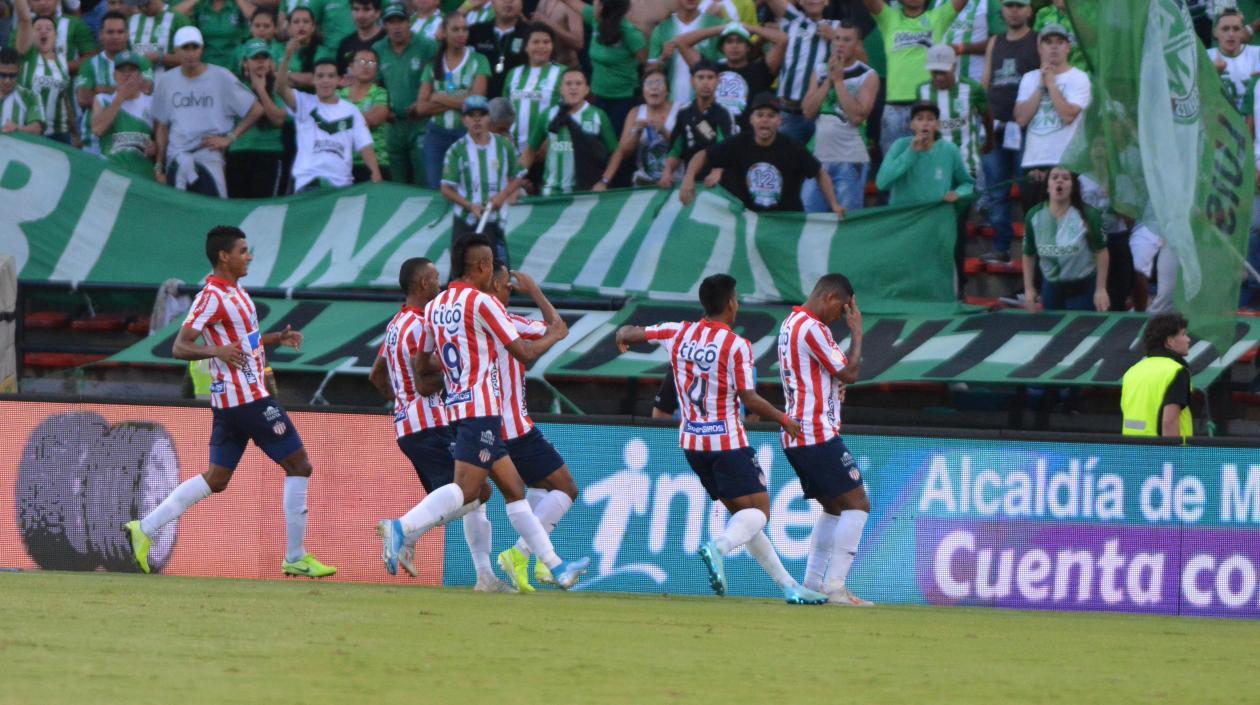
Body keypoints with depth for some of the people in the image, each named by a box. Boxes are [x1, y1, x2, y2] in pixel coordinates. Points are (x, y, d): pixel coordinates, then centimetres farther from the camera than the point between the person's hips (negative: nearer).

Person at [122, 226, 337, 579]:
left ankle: (144, 528, 7)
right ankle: (296, 557, -1)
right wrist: (217, 351, -37)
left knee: (216, 478, 11)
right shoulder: (212, 296, -14)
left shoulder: (234, 292, 15)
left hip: (229, 400, 10)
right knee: (298, 465, -3)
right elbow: (180, 347, -20)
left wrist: (277, 338, 14)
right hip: (248, 397, -10)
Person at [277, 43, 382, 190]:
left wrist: (376, 176, -12)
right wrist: (287, 58, -27)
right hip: (308, 182, -2)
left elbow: (365, 145, 5)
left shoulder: (350, 111, 11)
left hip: (341, 184, 2)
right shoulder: (304, 104, 6)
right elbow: (281, 89, -12)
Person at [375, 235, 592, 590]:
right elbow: (524, 352, -7)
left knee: (514, 489, 12)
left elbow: (422, 367, 19)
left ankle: (555, 566, 15)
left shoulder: (434, 307, 14)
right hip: (481, 408, -9)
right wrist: (553, 336, 11)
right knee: (466, 488, -18)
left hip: (457, 408, 9)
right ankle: (400, 527, -33)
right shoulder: (481, 302, -9)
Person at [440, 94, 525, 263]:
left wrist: (502, 195, -8)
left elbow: (517, 178, 11)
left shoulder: (504, 146, 3)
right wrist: (470, 205, -17)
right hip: (464, 222, -1)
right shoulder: (457, 151, -2)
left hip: (494, 222, 1)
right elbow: (447, 189, -2)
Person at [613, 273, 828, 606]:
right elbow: (750, 399, -14)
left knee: (742, 513, 12)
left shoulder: (678, 333, 2)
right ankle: (718, 548, -35)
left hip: (692, 442, 7)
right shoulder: (737, 345, -13)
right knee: (758, 511, -4)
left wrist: (623, 336, 33)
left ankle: (788, 585, 11)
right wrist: (784, 419, 1)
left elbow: (629, 333, 10)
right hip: (728, 442, -7)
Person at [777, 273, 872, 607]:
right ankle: (835, 588, -15)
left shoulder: (790, 323, 17)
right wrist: (856, 332, -3)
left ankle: (812, 584, 14)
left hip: (794, 435, 10)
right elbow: (850, 373, -12)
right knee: (857, 504, -8)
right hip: (817, 435, -10)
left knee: (833, 507, 19)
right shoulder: (812, 328, -14)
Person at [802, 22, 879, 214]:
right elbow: (808, 111, 1)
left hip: (851, 161, -5)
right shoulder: (821, 73, 12)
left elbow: (857, 115, -15)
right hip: (819, 157, 5)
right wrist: (828, 80, -5)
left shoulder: (868, 76, -2)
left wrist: (838, 80, -10)